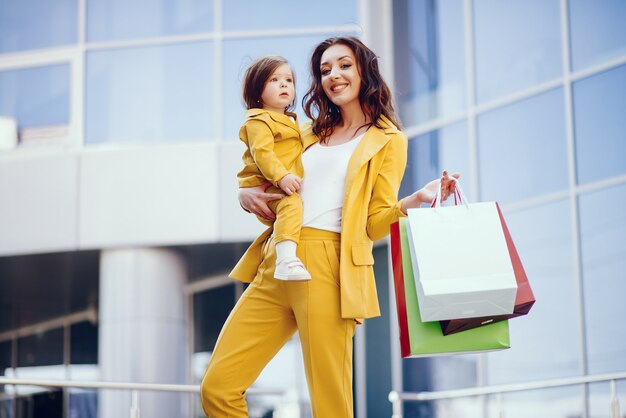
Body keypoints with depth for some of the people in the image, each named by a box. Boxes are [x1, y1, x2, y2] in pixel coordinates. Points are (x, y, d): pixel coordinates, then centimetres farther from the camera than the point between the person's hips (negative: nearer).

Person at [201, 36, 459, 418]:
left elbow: (374, 223, 2)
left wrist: (416, 200, -16)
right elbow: (275, 185, 32)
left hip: (328, 270, -5)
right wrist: (247, 195, 10)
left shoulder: (388, 140, 8)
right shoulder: (312, 135, 25)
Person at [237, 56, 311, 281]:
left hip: (285, 187, 10)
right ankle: (286, 260, -53)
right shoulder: (258, 121, -8)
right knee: (290, 204, -35)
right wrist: (281, 177, -32)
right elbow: (261, 153, -22)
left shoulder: (289, 122, 24)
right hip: (265, 187, -10)